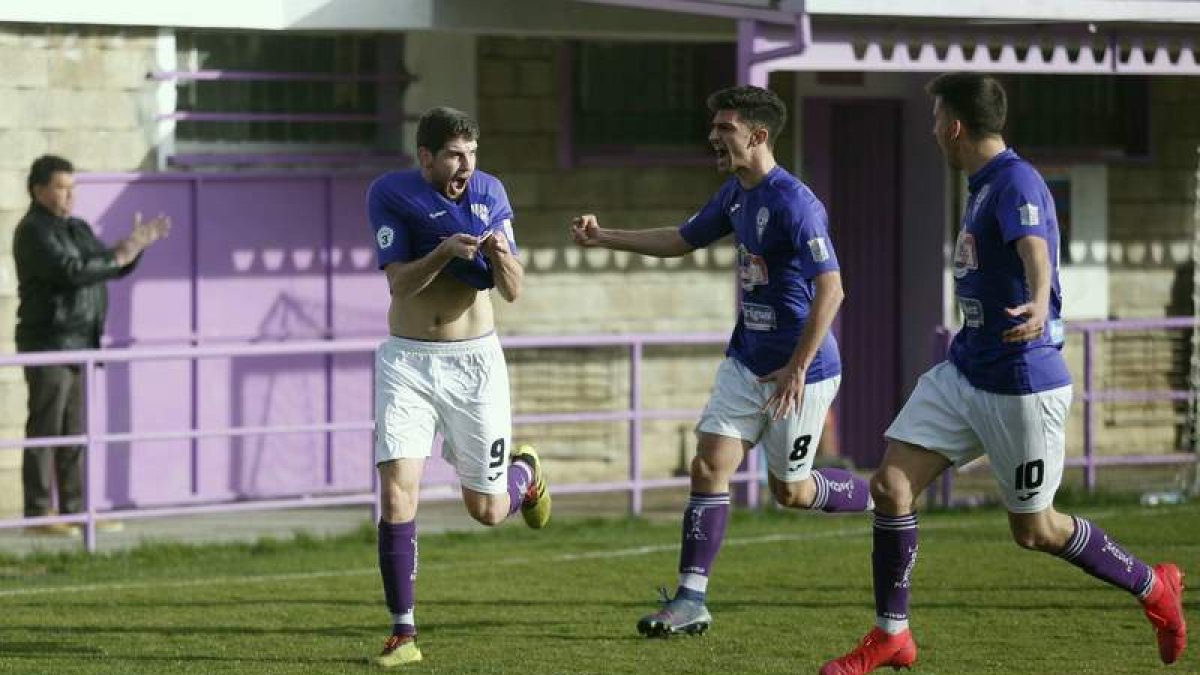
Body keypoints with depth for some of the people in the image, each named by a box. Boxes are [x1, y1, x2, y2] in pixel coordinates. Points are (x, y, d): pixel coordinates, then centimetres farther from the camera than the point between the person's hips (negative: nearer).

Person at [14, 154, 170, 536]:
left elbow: (114, 267, 19)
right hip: (49, 343, -9)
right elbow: (70, 271, -24)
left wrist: (137, 244, 3)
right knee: (44, 431, -8)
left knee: (74, 433, 9)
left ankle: (74, 509, 12)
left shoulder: (77, 229, 18)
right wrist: (118, 257, -18)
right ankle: (37, 515, -7)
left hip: (79, 345, 9)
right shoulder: (34, 232, -10)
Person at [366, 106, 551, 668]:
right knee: (397, 492, -15)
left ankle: (524, 472, 43)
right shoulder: (390, 194, -8)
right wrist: (445, 252, -34)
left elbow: (512, 292, -5)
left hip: (474, 360, 1)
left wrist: (501, 257, -26)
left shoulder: (488, 193, -3)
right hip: (406, 363, -1)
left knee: (487, 510, 6)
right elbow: (400, 284, -17)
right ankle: (403, 633, -7)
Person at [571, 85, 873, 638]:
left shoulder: (794, 204, -22)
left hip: (801, 371, -8)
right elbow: (684, 240, 23)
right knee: (709, 466, -3)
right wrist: (604, 237, 15)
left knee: (789, 490, 6)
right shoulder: (737, 193, 6)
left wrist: (796, 369, -27)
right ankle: (691, 600, -2)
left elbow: (830, 290, -26)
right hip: (746, 361, 8)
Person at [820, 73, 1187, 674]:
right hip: (964, 372, 9)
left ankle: (1154, 587, 25)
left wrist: (1037, 307, -59)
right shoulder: (981, 186, 11)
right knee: (890, 485, -3)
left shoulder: (1017, 183, -19)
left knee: (1034, 530, 3)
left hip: (1022, 385, -9)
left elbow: (1034, 249, -39)